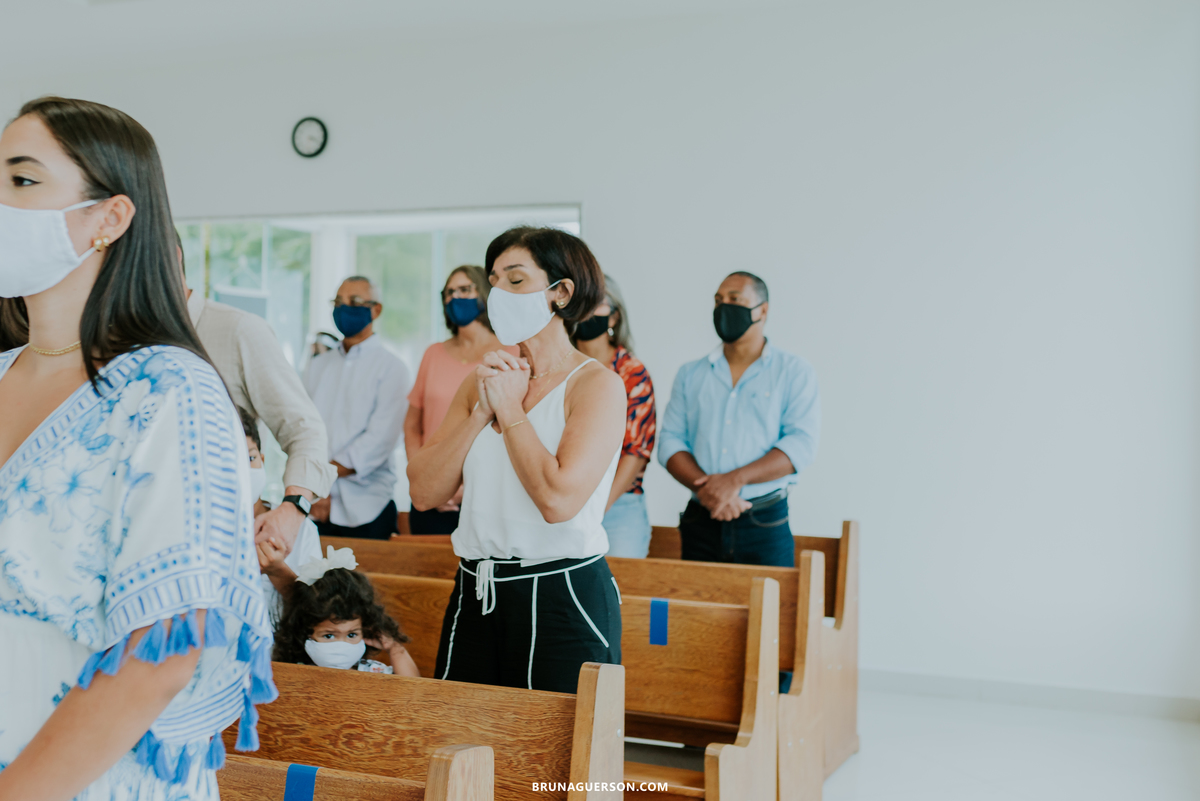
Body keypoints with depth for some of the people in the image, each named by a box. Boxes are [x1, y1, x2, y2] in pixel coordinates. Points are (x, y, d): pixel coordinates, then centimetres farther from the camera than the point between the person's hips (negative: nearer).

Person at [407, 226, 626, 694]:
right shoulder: (486, 378, 8)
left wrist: (509, 409, -11)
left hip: (564, 598, -5)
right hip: (475, 596, 6)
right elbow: (424, 492, 2)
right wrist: (481, 411, -8)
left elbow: (558, 499, -23)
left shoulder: (597, 385, -9)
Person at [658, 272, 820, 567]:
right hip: (699, 522, 3)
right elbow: (670, 441, 5)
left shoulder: (794, 372, 3)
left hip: (765, 524, -3)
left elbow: (801, 444, -8)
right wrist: (705, 488, -14)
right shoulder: (691, 374, 13)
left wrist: (735, 480, -19)